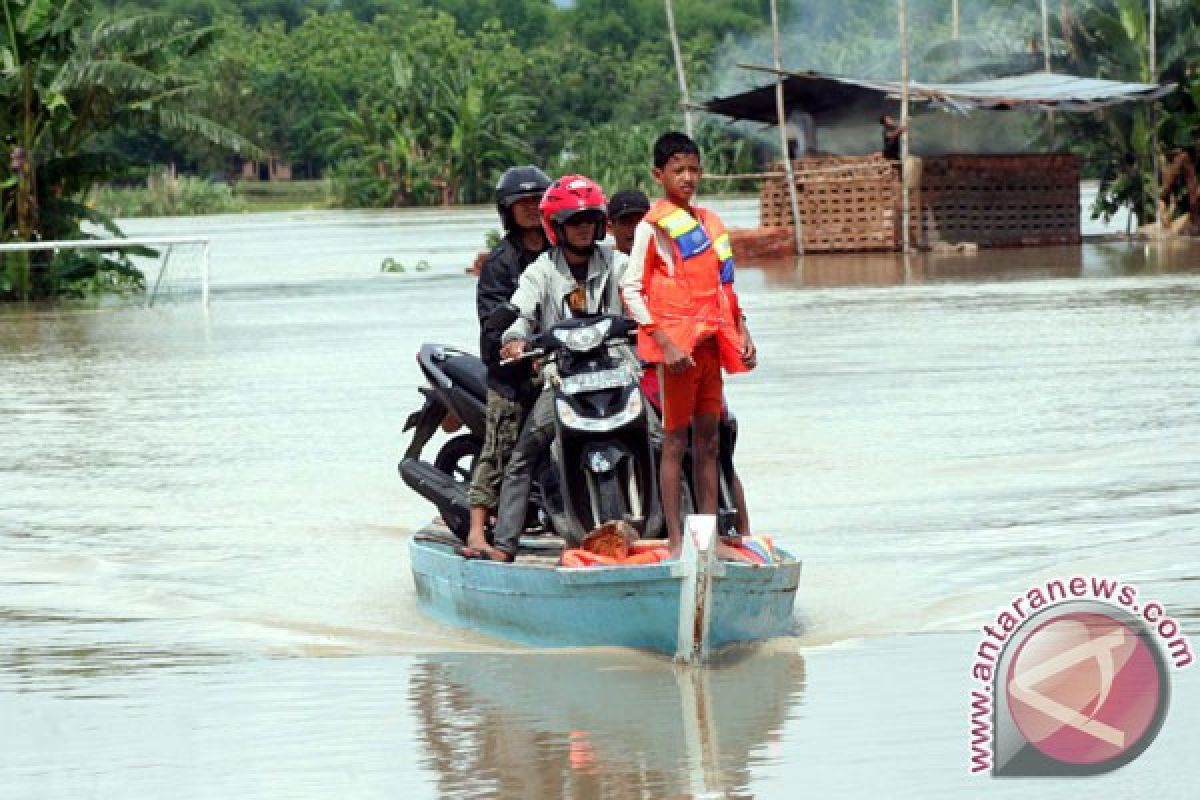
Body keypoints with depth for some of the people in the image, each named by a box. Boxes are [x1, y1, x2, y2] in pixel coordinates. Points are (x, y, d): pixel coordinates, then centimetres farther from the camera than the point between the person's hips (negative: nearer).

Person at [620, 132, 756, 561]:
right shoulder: (653, 225, -6)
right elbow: (630, 288, -10)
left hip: (711, 342, 7)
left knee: (708, 441, 9)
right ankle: (676, 540, -3)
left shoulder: (708, 221, 16)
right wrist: (663, 341, -17)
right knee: (676, 441, -5)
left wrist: (741, 331, 13)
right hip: (676, 343, -7)